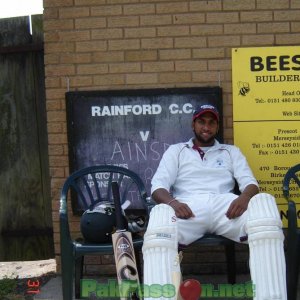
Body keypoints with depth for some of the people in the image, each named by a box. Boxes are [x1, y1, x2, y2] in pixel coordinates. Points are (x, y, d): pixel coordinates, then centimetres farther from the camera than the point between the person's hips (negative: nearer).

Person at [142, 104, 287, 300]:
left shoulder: (231, 151, 29)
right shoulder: (176, 151, 25)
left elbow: (250, 183, 14)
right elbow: (158, 186, 11)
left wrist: (244, 197, -14)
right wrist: (172, 202, -15)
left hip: (225, 206, 1)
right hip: (188, 208, -1)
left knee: (264, 202, -35)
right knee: (160, 215, -40)